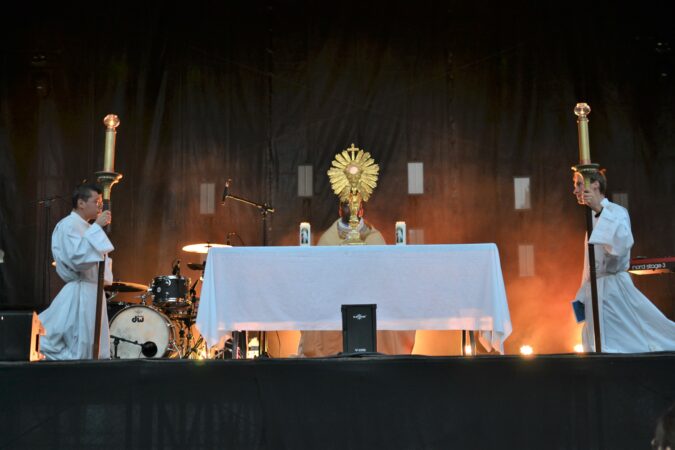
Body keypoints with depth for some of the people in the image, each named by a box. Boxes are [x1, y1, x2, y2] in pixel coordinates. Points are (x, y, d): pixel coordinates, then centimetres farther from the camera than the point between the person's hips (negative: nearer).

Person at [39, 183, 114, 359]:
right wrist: (97, 227, -23)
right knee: (78, 353, -7)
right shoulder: (68, 226, -11)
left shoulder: (84, 227, 17)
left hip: (92, 293, 10)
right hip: (79, 295, -10)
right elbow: (78, 258, -26)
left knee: (96, 354, 11)